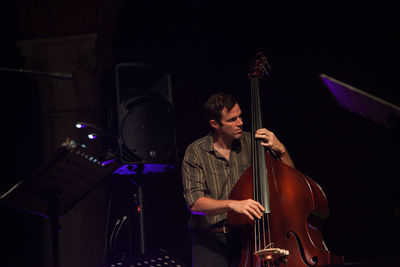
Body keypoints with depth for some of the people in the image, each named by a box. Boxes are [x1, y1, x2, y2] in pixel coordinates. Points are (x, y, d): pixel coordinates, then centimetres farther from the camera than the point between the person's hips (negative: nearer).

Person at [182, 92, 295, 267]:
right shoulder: (195, 152, -2)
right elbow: (195, 203, -12)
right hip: (210, 238, -2)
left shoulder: (251, 143, 5)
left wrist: (281, 151, -8)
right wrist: (232, 204, -28)